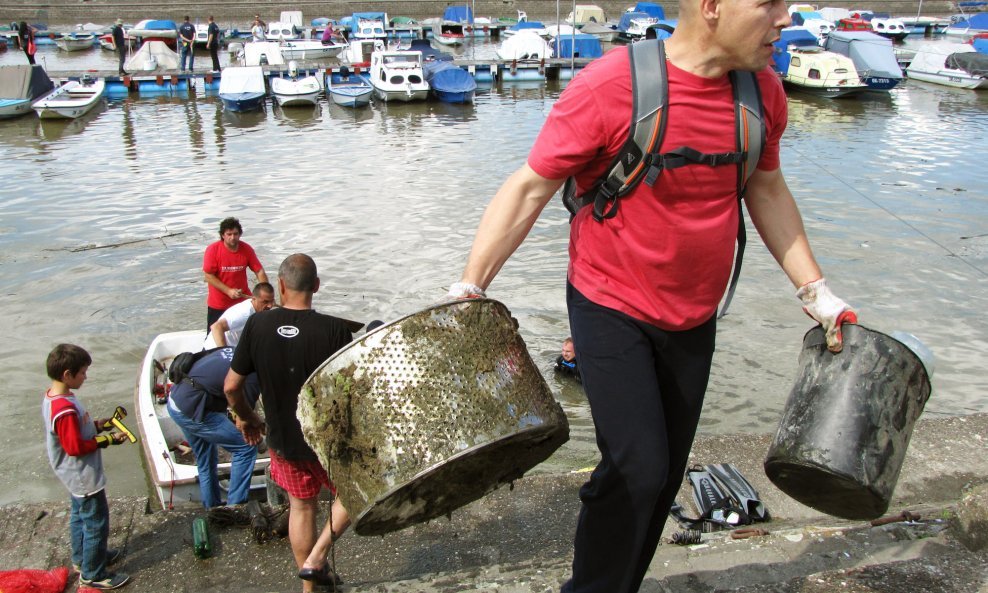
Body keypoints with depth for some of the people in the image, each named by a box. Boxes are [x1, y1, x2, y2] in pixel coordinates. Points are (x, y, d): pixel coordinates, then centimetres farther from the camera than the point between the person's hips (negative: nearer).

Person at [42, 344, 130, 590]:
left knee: (79, 515, 26)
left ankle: (82, 557, 45)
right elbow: (74, 446, -29)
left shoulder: (52, 397, 0)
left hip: (76, 476, 11)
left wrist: (96, 425, 3)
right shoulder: (65, 409, -32)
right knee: (96, 523, 4)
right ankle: (93, 574, 18)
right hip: (85, 477, -11)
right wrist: (108, 440, -22)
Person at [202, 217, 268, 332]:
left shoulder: (247, 249, -8)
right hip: (218, 304, -2)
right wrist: (228, 291, -21)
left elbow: (259, 271, -5)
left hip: (242, 301, 2)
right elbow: (208, 276, -14)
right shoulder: (213, 249, -15)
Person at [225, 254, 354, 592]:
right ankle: (317, 558, 13)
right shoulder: (334, 330, -22)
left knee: (301, 507, 23)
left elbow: (231, 386, -6)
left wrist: (247, 419, 13)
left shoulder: (257, 326, -12)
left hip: (282, 440, 3)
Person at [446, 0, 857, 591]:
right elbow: (529, 189, -16)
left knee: (666, 475, 14)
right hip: (612, 311, -6)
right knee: (637, 470, -10)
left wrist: (816, 292, 12)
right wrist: (468, 289, -22)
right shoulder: (610, 87, -22)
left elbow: (767, 191, 12)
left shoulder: (763, 89, -3)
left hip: (694, 320, 6)